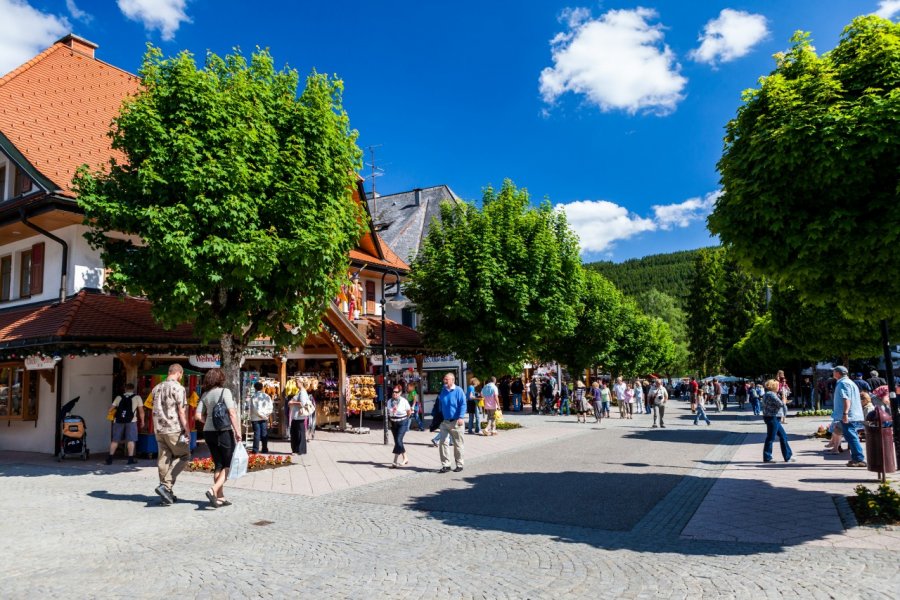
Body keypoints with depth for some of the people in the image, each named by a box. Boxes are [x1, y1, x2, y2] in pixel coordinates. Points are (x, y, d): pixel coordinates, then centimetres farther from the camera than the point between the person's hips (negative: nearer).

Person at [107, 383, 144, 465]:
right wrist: (142, 421, 13)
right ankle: (130, 458, 2)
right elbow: (141, 411, 5)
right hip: (131, 421, -2)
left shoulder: (119, 397, 15)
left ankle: (110, 458, 12)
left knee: (115, 440, 10)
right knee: (130, 440, 2)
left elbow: (111, 408, 9)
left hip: (118, 420, 2)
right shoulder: (137, 397, 8)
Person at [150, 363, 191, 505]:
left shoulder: (156, 388, 12)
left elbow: (154, 410, 17)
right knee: (183, 456, 6)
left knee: (163, 460, 10)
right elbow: (182, 411, -15)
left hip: (159, 429, 7)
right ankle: (166, 485, -8)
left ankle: (167, 494, 15)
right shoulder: (178, 388, -11)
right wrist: (187, 430, -11)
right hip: (174, 429, -7)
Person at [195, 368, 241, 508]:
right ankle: (214, 490, -14)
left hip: (209, 432, 6)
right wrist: (237, 431, -13)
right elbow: (232, 413, -16)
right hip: (224, 431, -6)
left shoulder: (205, 395, 7)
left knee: (218, 465, 14)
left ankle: (220, 497, 17)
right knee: (228, 465, 4)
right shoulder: (225, 391, -10)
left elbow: (198, 415, 4)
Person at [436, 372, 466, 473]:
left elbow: (463, 405, -13)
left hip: (455, 422, -5)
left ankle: (459, 465, 18)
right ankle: (445, 465, 7)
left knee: (458, 444, 6)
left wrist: (460, 417, -22)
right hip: (444, 422, 5)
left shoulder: (458, 391, -9)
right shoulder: (442, 391, 8)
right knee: (442, 443, -1)